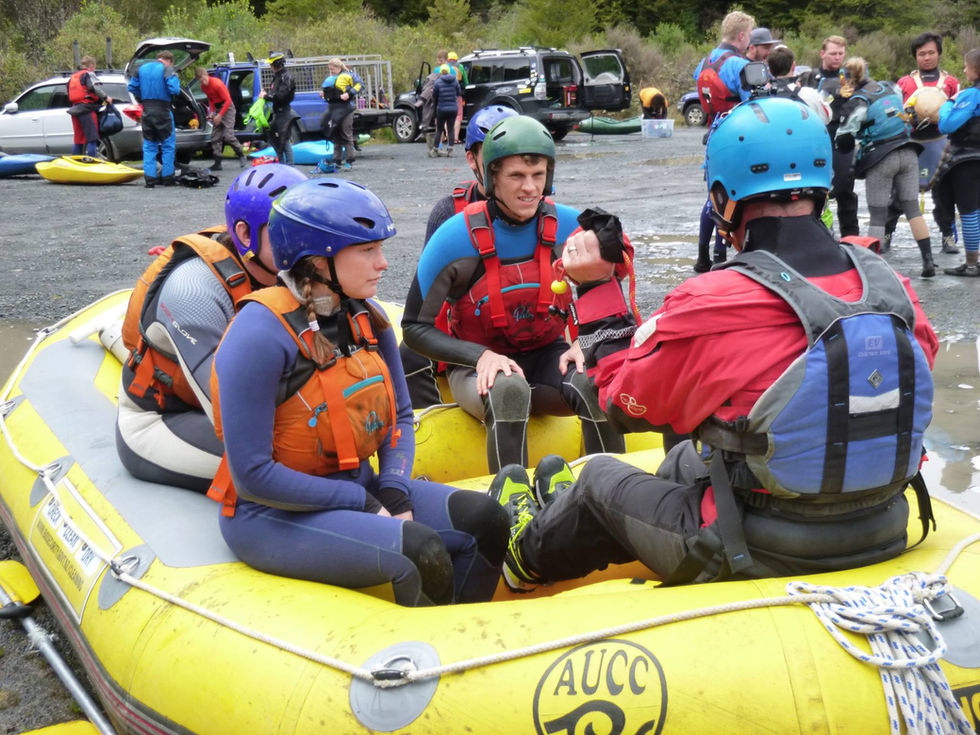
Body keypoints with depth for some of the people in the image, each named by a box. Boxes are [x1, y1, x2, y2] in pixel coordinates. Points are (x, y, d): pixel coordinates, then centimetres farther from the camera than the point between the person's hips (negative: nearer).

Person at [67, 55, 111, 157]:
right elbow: (95, 87, -20)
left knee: (77, 140, 14)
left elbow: (70, 96, 23)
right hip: (87, 110, -8)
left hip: (75, 108, 8)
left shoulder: (73, 77, 23)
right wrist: (105, 97, -16)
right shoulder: (88, 74, -3)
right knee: (92, 138, -8)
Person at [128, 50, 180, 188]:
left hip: (147, 111, 5)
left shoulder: (142, 68, 11)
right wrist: (176, 79, 3)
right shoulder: (168, 70, -7)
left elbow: (132, 87, 11)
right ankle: (167, 178, 6)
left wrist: (142, 100, 18)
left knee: (149, 146, 12)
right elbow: (174, 89, -18)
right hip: (163, 111, -5)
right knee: (168, 145, 6)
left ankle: (149, 178, 6)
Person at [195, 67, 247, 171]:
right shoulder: (203, 87, 1)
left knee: (228, 136, -16)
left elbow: (228, 100, -19)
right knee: (215, 137, 1)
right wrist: (212, 112, 1)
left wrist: (220, 115, -19)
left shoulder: (217, 84, -21)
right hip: (217, 108, 8)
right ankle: (217, 163, 3)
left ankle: (241, 156, 1)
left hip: (227, 108, -8)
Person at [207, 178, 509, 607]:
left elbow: (400, 416, 11)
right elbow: (253, 477, -22)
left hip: (359, 487, 8)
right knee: (420, 553, -27)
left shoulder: (367, 317, 1)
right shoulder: (262, 333, -21)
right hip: (272, 515, -7)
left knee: (486, 520, -8)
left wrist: (395, 492, -7)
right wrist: (364, 505, -17)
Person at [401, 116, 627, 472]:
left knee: (594, 386, -29)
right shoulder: (458, 236, -14)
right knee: (509, 390, -37)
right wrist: (482, 356, -22)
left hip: (546, 356, 3)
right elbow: (415, 328, -9)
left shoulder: (569, 226, -6)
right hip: (476, 365, -3)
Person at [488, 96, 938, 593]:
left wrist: (595, 290, 5)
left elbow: (624, 402, -7)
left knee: (600, 474, 21)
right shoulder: (888, 283, -8)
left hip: (755, 557, -6)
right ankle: (580, 513, 57)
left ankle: (534, 554, 51)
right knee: (685, 459, 31)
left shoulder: (710, 305, -23)